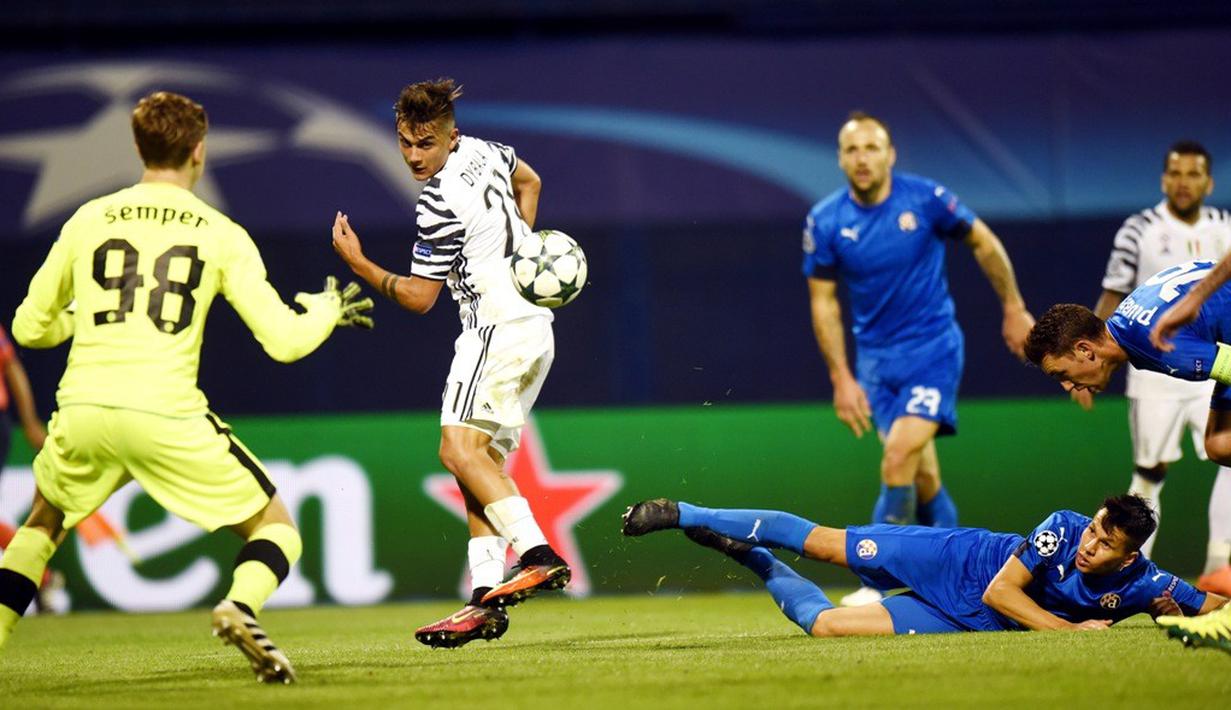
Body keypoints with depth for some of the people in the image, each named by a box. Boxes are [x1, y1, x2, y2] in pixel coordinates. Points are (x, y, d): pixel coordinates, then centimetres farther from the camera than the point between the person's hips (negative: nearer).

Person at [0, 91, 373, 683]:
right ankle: (240, 607, -20)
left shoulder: (89, 220, 12)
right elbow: (284, 340, 1)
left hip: (83, 411, 3)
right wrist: (329, 309, 23)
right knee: (275, 529, 11)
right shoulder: (221, 235, 5)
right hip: (167, 414, -3)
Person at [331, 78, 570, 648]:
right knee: (484, 461, 5)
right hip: (534, 327, 10)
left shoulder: (442, 204, -17)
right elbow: (529, 180, 32)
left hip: (496, 327, -10)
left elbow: (418, 298, -11)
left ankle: (537, 555, -32)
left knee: (460, 447, -20)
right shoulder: (482, 150, 9)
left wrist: (359, 265, -7)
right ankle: (487, 598, -2)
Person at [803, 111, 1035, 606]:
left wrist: (1014, 309, 9)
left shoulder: (925, 199, -11)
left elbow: (984, 243, 5)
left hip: (933, 347, -3)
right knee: (923, 477, 5)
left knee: (899, 457, -20)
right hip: (876, 357, 3)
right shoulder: (825, 221, -5)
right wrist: (842, 378, -3)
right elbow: (824, 302, 3)